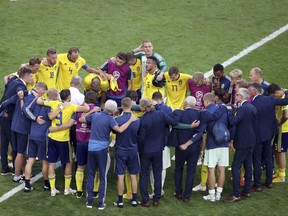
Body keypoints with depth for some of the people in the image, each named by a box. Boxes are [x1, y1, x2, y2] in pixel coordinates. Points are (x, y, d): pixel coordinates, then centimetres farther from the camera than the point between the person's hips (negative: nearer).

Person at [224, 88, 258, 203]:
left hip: (242, 142, -10)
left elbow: (234, 122, -29)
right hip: (250, 141, 10)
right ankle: (247, 191, 22)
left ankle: (236, 194, -9)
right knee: (248, 166, 15)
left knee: (236, 166, -7)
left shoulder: (243, 108, -20)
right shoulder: (252, 108, 9)